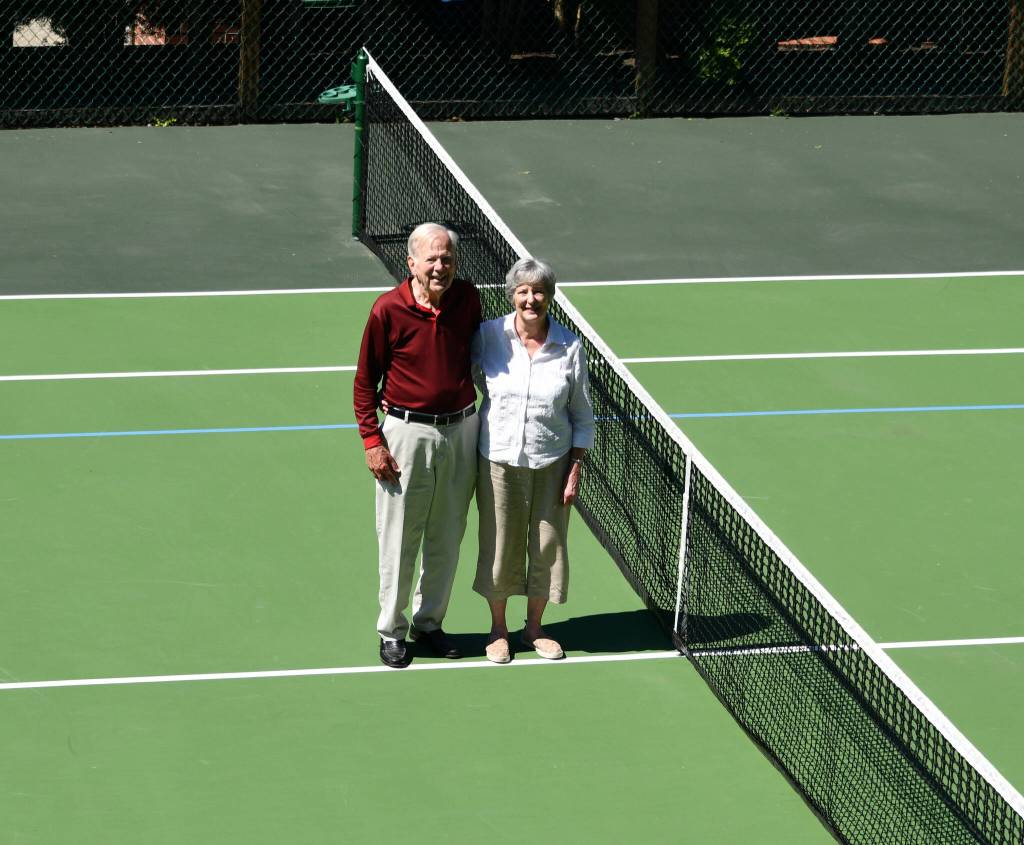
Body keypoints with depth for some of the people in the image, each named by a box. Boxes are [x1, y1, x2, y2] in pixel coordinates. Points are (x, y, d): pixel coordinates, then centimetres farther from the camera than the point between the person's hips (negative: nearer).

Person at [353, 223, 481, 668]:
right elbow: (365, 379, -5)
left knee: (447, 535, 14)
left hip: (461, 427, 4)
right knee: (399, 539, 4)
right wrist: (372, 440, -10)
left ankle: (429, 621, 29)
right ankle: (392, 630, 18)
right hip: (407, 431, -4)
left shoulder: (468, 298, -2)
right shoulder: (389, 309, -13)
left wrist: (477, 416, 15)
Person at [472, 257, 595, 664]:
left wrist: (574, 470, -2)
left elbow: (582, 417, 1)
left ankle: (534, 627, 29)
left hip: (551, 463, 1)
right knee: (500, 545, 8)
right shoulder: (488, 336, -7)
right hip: (499, 459, -1)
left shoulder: (570, 347, -6)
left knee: (547, 545, 10)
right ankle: (498, 629, 26)